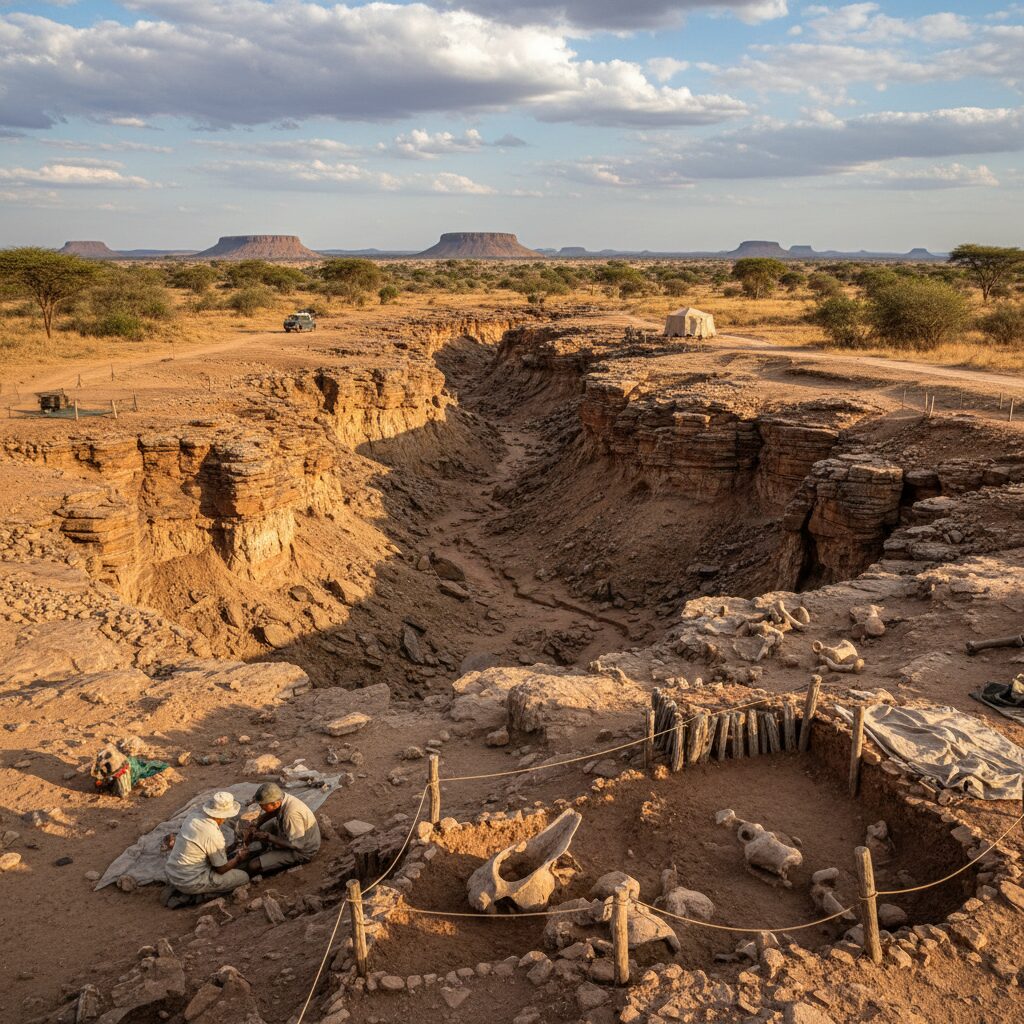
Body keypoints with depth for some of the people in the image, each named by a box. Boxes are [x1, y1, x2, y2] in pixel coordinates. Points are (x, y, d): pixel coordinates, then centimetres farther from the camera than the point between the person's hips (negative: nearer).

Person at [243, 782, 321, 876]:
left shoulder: (291, 814, -37)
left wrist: (268, 837, -26)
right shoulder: (281, 798, -12)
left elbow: (296, 845, -30)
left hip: (301, 851, -9)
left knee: (252, 866, -16)